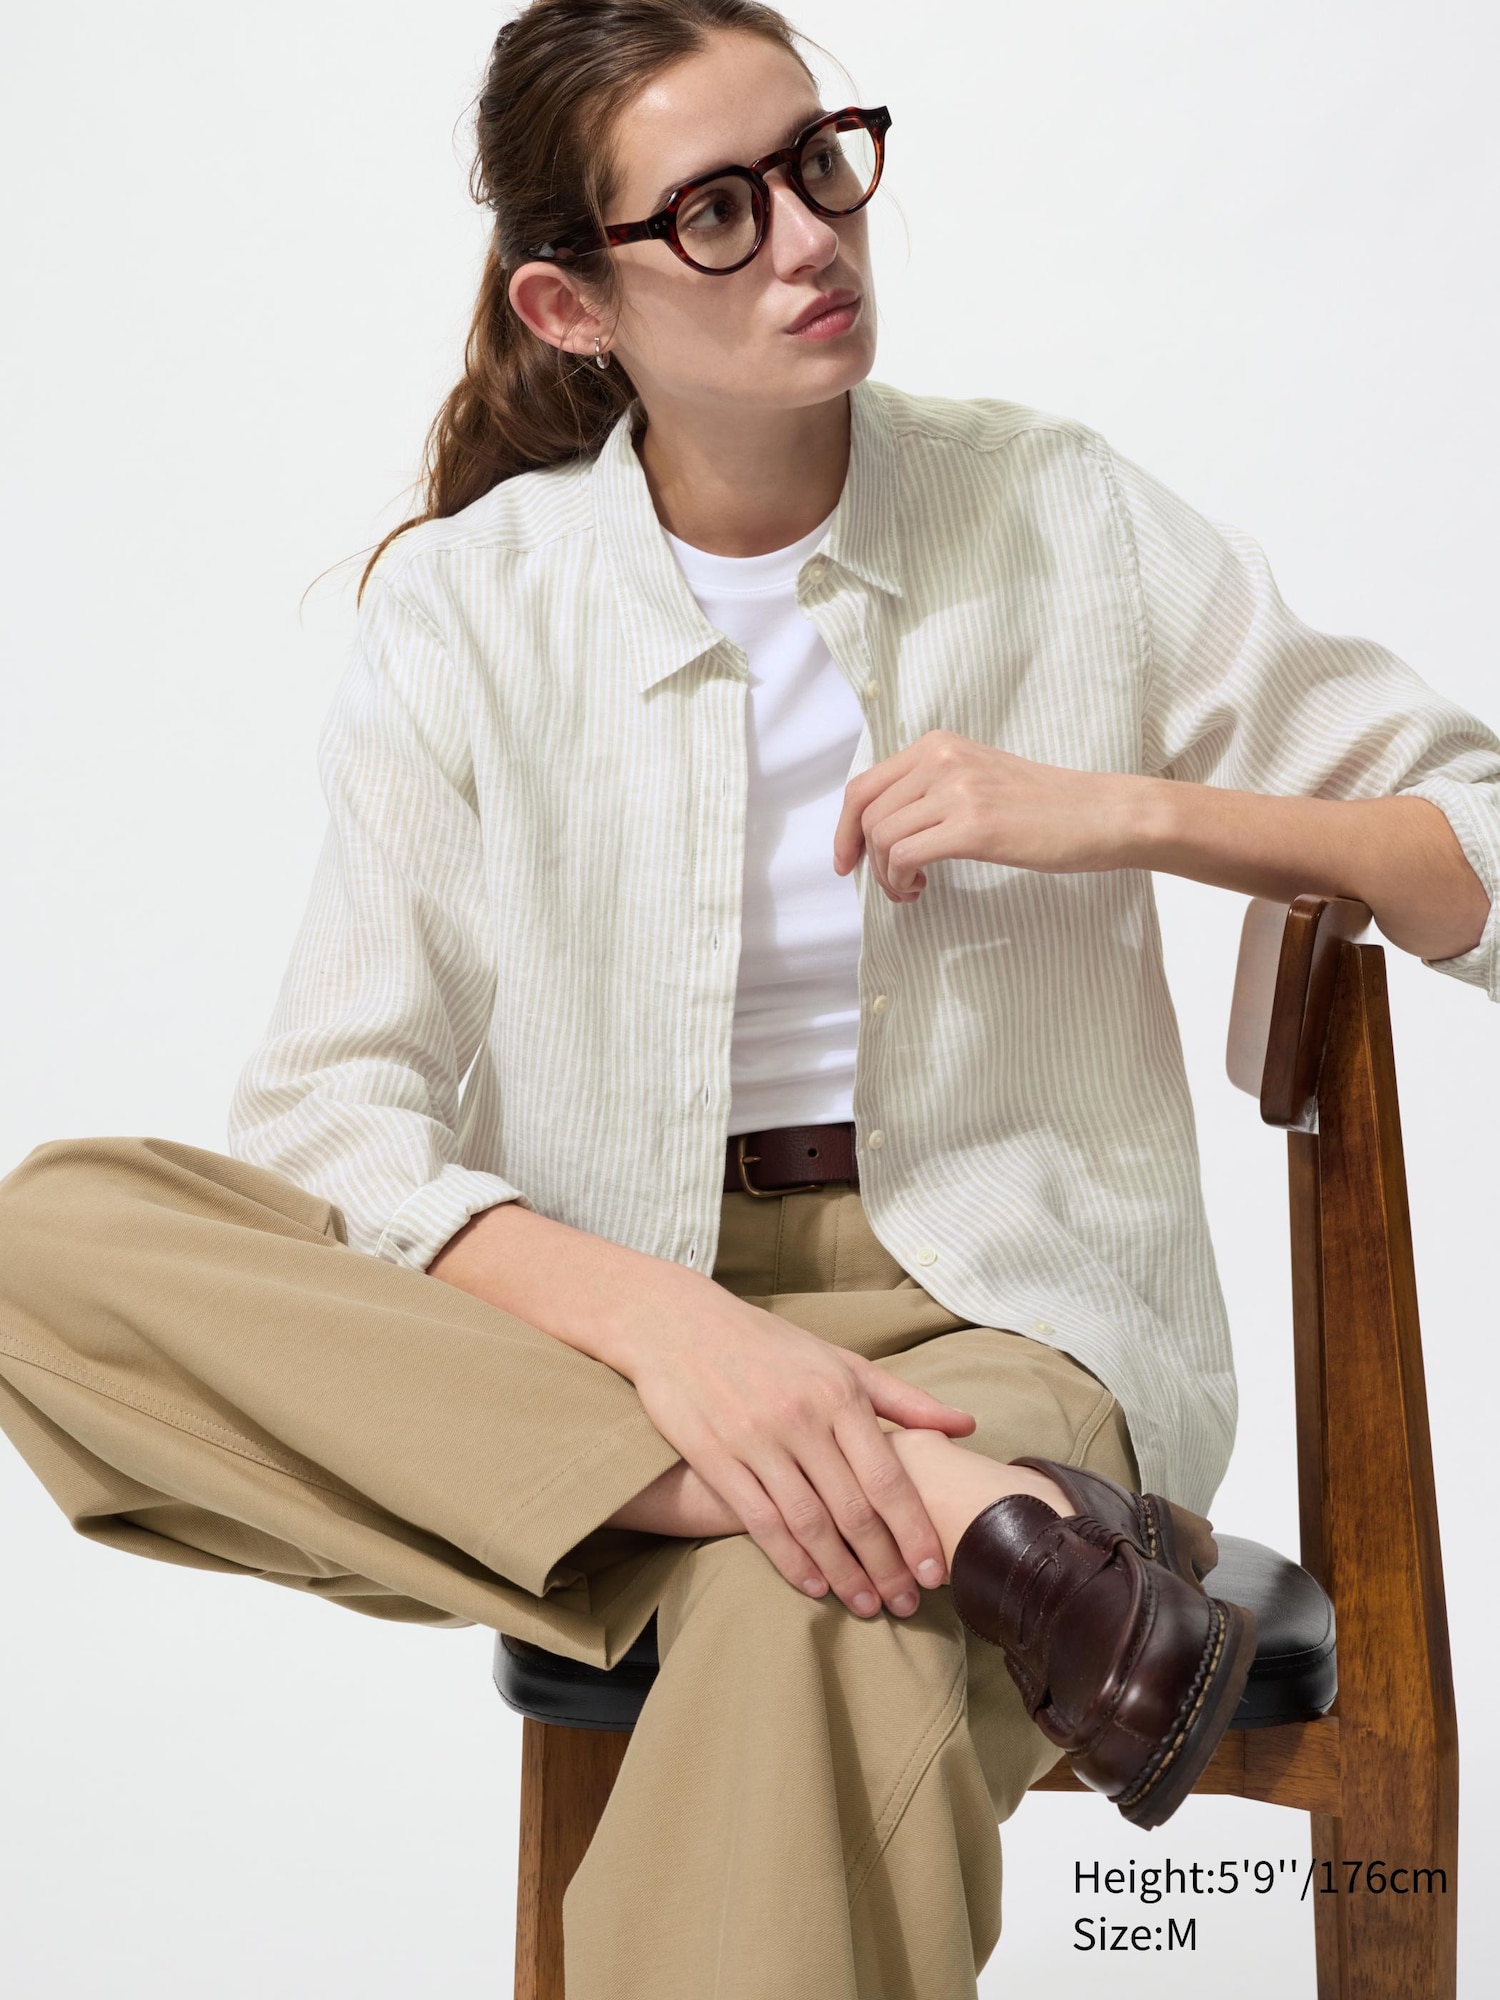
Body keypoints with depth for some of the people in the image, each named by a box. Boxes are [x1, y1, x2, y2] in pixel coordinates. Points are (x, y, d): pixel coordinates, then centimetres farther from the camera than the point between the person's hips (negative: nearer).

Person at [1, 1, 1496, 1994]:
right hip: (598, 1332, 4)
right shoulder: (463, 610, 1)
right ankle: (965, 1521, -31)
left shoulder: (1067, 518, 3)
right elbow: (328, 1116, -9)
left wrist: (1128, 810, -10)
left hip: (1002, 1307, -4)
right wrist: (658, 1323, -27)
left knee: (813, 1646, -42)